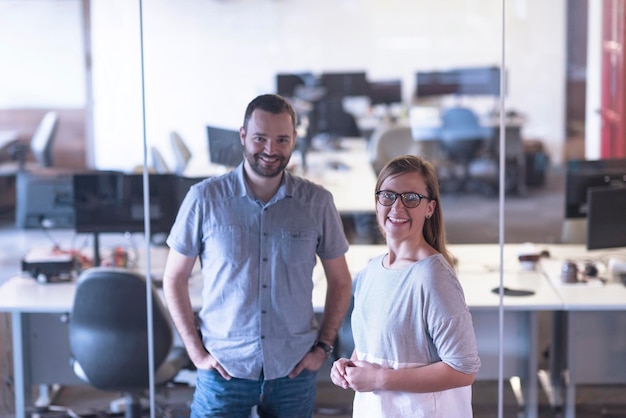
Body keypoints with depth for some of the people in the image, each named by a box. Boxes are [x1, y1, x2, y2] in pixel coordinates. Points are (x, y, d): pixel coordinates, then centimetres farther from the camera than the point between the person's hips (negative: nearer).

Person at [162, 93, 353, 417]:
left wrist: (323, 346, 2)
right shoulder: (205, 198, -5)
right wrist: (196, 350, -4)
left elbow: (340, 281, 9)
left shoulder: (317, 202, -1)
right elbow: (174, 279, 2)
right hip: (224, 367, -1)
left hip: (294, 369, 2)